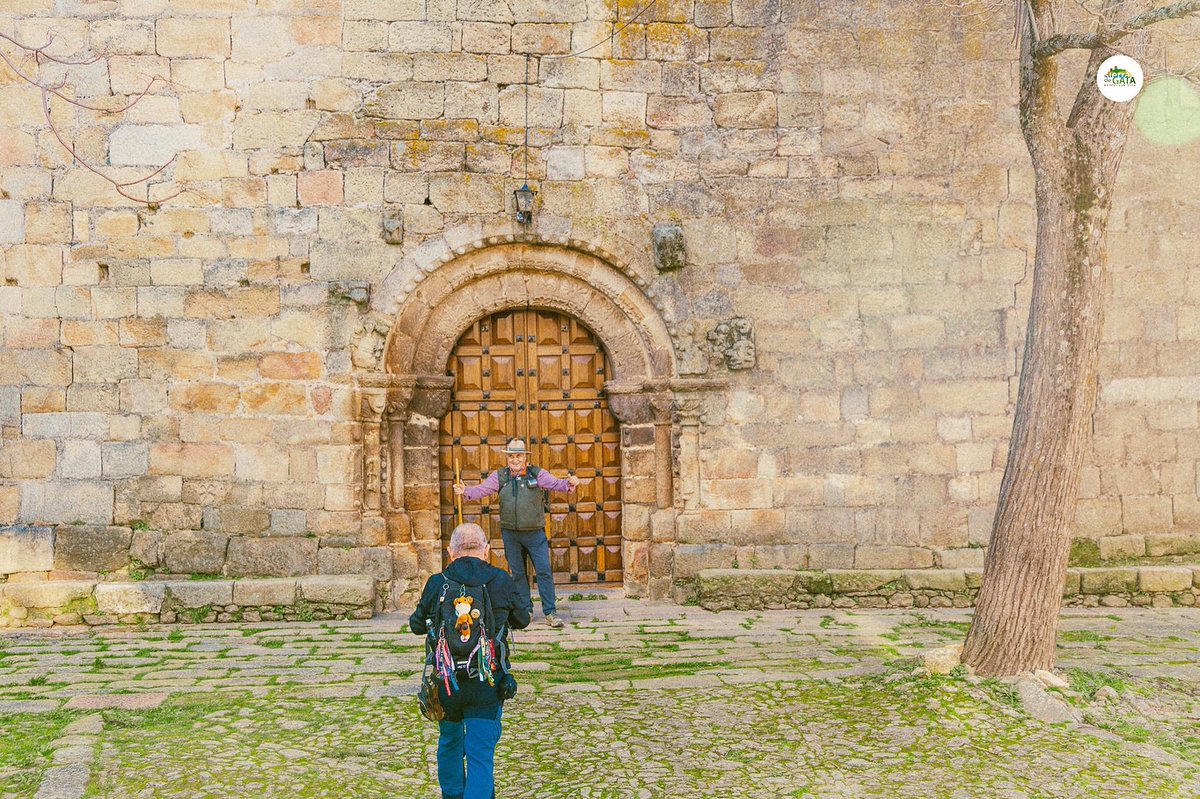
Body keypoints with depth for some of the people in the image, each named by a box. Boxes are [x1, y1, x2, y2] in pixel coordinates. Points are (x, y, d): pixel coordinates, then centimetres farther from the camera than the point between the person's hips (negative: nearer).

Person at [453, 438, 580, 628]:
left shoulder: (537, 474, -2)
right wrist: (465, 492, -19)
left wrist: (569, 483, -32)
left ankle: (550, 612, 3)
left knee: (544, 572, -4)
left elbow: (555, 483, -12)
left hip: (535, 533, -2)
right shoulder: (500, 476, 3)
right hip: (510, 533, 2)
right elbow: (482, 490, -2)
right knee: (517, 573, 10)